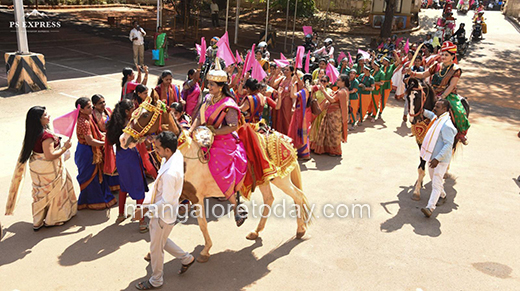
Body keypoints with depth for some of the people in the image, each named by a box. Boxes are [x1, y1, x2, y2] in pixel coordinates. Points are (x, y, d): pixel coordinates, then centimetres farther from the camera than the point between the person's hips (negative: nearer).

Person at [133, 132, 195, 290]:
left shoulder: (170, 173, -37)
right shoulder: (177, 154, -9)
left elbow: (166, 202, -27)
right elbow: (158, 184, 4)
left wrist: (145, 210, -18)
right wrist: (147, 201, 4)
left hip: (164, 214, -9)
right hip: (160, 210, 9)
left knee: (156, 247, 14)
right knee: (159, 240, 28)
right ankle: (186, 258, 41)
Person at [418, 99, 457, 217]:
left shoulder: (446, 125, -23)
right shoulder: (436, 119, 5)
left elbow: (448, 145, -26)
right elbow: (432, 114, 33)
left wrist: (437, 158, -30)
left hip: (441, 160, -10)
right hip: (432, 156, 10)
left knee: (436, 183, -12)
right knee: (434, 179, 24)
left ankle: (430, 208, -17)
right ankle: (442, 195, 46)